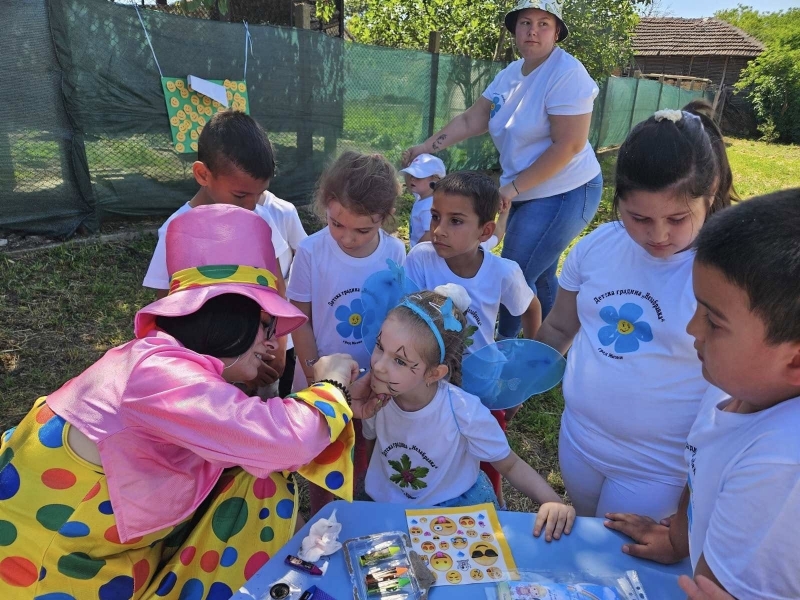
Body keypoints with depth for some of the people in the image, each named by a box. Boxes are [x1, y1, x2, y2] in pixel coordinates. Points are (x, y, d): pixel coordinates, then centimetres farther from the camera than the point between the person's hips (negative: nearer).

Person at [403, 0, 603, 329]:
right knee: (538, 277, 18)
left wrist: (513, 187, -21)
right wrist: (424, 148, -4)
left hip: (564, 194, -8)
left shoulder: (567, 74, -18)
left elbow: (568, 145, -23)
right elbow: (471, 120, 6)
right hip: (529, 193, 8)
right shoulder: (510, 74, 6)